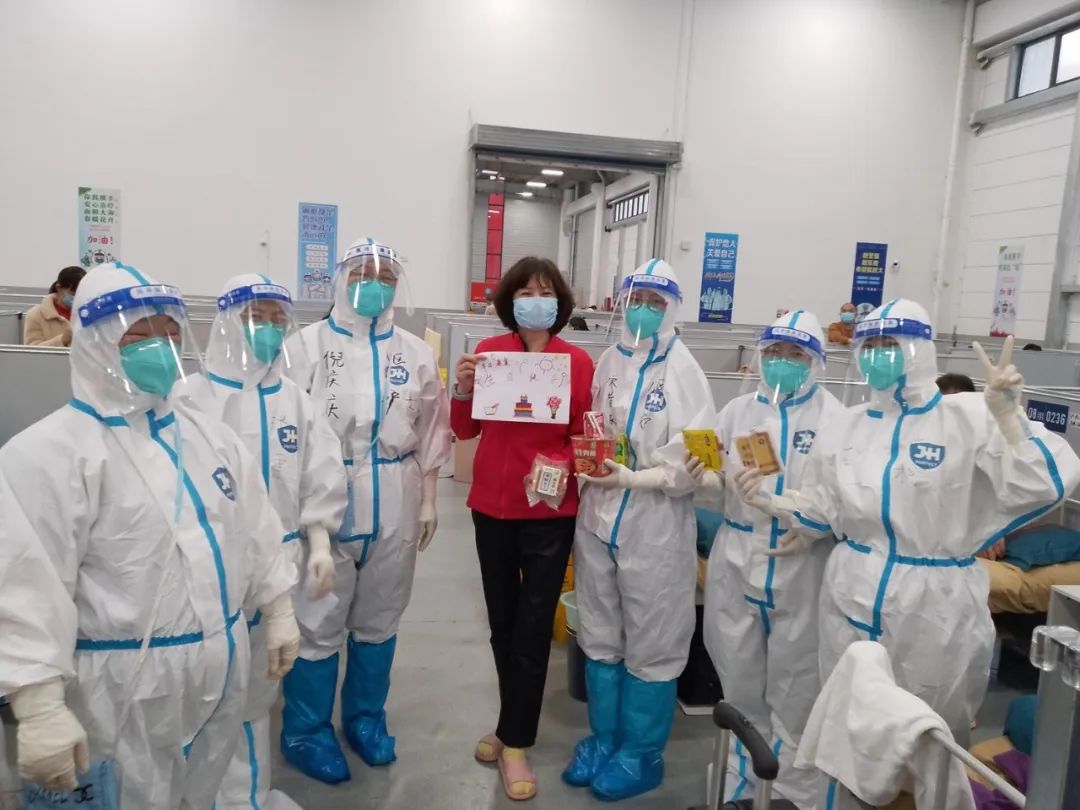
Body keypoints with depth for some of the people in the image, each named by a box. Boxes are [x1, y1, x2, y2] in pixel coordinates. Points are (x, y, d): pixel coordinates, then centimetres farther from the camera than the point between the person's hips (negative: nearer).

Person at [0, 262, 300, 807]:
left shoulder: (210, 435, 7)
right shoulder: (50, 453, -15)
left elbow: (255, 531, 13)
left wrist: (278, 611, 15)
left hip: (222, 673, 6)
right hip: (128, 691, -6)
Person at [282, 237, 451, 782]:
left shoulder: (416, 353, 6)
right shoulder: (306, 345, -3)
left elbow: (432, 431, 10)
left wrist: (428, 499, 9)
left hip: (394, 506, 3)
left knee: (379, 620, 16)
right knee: (317, 623, 6)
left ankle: (366, 718, 36)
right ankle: (306, 731, 27)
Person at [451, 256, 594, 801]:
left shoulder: (578, 361, -7)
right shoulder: (488, 351, 0)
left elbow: (583, 436, -3)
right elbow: (465, 431, 3)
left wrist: (562, 467, -22)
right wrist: (462, 391, -15)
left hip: (550, 511, -3)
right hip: (492, 504, 3)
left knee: (532, 626, 5)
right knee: (501, 620, 16)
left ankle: (515, 742, 21)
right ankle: (515, 722, 37)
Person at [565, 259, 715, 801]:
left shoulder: (681, 369, -11)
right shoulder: (608, 361, 5)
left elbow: (693, 461, -16)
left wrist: (631, 478, -23)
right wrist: (585, 464, -4)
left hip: (655, 527, -5)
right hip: (597, 518, 5)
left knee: (650, 649, 11)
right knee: (599, 639, 19)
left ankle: (641, 754, 31)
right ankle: (603, 738, 38)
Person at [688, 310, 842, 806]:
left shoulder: (834, 418, -5)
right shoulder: (737, 411, 6)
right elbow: (724, 495, 7)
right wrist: (703, 480, -13)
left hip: (802, 570, -3)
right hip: (737, 563, 4)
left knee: (794, 694, 11)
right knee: (739, 685, 17)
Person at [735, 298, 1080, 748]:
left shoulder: (969, 417, -9)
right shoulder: (847, 426, 4)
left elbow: (1042, 486, -19)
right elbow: (823, 510, 9)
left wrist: (1007, 414, -27)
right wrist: (767, 500, -5)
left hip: (936, 607, -4)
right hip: (852, 601, 4)